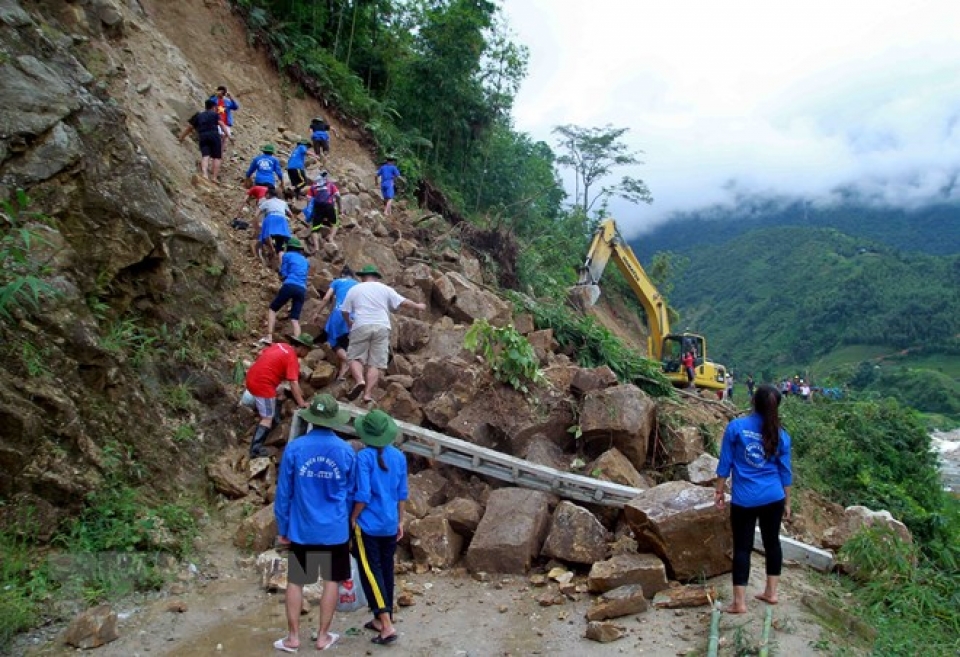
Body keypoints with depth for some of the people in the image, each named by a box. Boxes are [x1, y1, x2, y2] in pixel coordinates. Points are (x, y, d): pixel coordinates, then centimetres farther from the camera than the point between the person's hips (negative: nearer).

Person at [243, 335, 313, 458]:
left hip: (252, 378, 9)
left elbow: (260, 354, 22)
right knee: (268, 418, -3)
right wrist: (301, 403, -20)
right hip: (263, 385, -9)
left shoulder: (280, 346, 11)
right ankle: (256, 449, -8)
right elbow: (294, 383, -20)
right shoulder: (292, 358, -13)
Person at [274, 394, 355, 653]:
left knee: (295, 582, 14)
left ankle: (293, 638, 21)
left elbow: (283, 492, -3)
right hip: (335, 529, 0)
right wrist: (349, 524, 18)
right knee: (332, 581, 12)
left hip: (302, 529, 0)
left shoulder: (294, 448, -9)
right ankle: (323, 637, 20)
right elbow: (352, 492, 4)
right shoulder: (346, 450, -7)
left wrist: (283, 528, 8)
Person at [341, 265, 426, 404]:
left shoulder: (354, 289, 14)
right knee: (375, 363, -1)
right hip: (381, 327, 1)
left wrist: (349, 322, 31)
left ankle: (359, 380, -22)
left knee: (355, 357, 6)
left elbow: (344, 310, 12)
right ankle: (368, 394, -9)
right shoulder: (385, 288, 15)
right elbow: (402, 301, 12)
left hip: (361, 326, -1)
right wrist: (417, 306, 29)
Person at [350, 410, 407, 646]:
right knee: (386, 570, 16)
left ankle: (387, 626, -3)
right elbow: (401, 493, 8)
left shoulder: (364, 457, -15)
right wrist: (400, 521, 18)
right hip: (390, 525, 6)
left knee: (371, 573, 1)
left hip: (368, 525, -5)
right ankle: (382, 619, 27)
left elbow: (363, 495, -18)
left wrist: (353, 518, -4)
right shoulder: (399, 456, 1)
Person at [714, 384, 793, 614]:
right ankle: (771, 592, 28)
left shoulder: (735, 427, -8)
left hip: (744, 499, -3)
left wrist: (719, 491, 5)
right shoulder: (781, 435, 1)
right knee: (772, 542, 18)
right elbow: (785, 472, 7)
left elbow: (725, 463, -5)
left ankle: (739, 602, 3)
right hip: (773, 498, 3)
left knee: (742, 547, 2)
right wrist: (787, 502, 17)